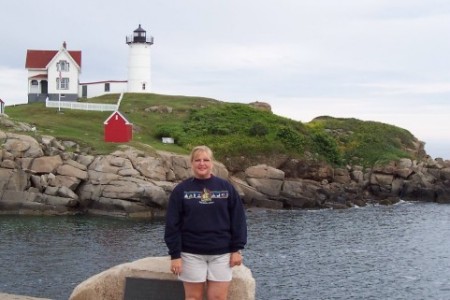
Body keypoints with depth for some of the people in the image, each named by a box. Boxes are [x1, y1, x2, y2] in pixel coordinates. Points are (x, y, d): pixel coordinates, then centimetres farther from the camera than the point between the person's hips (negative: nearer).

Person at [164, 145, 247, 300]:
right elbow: (172, 225, -2)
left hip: (221, 253, 1)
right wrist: (175, 255, -7)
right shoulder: (181, 190, 0)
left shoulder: (226, 188, 3)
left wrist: (237, 249, -2)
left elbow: (238, 220, 3)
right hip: (191, 254, 0)